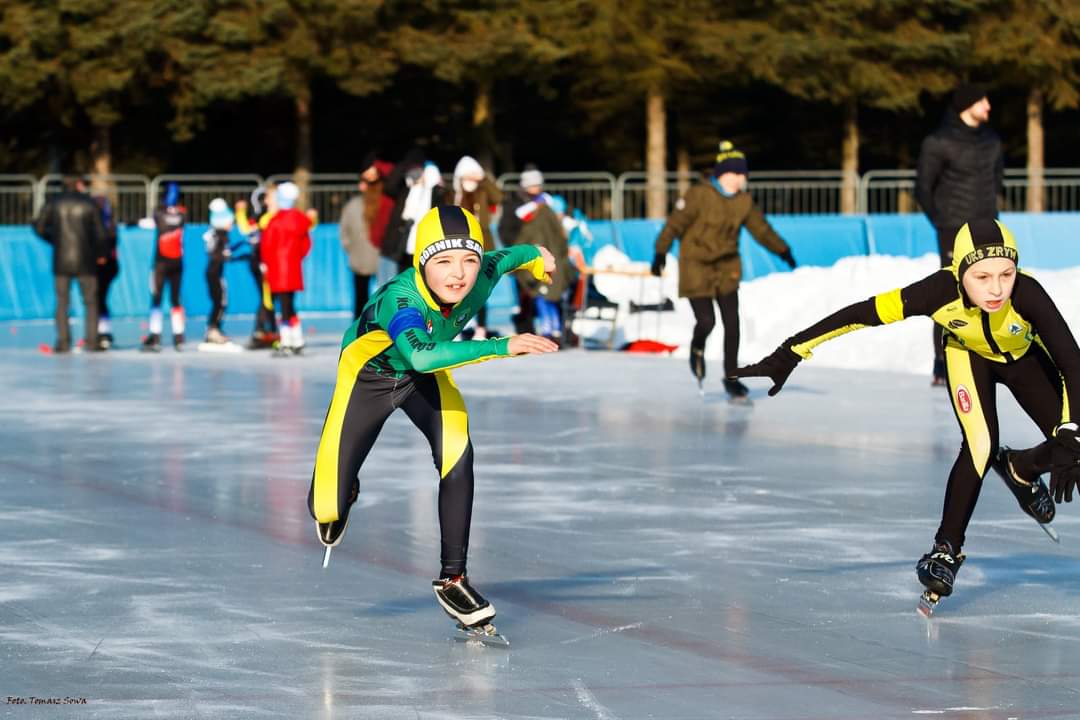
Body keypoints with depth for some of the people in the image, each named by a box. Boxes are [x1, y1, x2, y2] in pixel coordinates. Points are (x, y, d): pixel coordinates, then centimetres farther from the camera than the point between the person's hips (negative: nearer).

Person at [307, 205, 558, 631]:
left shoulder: (482, 276, -27)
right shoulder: (400, 297, -43)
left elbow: (506, 256, -1)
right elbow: (420, 356, -62)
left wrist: (535, 256, 21)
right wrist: (502, 346, -65)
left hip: (426, 378, 4)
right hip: (367, 375, -3)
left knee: (457, 457, -26)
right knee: (328, 508, -6)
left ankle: (452, 579, -12)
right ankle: (337, 502, 35)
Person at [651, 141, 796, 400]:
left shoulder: (744, 201, 1)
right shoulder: (699, 195, -16)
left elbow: (761, 228, 14)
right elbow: (675, 223, -14)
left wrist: (782, 250, 17)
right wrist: (661, 253, -17)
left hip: (727, 267, 5)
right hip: (696, 265, -5)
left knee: (732, 323, 0)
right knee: (706, 321, -11)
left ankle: (731, 378, 11)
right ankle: (697, 349, 25)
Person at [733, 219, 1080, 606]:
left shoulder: (1027, 294, -41)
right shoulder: (941, 291, -40)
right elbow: (859, 315, -36)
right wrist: (786, 357, -37)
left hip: (1024, 355, 1)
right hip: (968, 353, -1)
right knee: (980, 444, -21)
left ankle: (1020, 469, 25)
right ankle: (946, 548, -3)